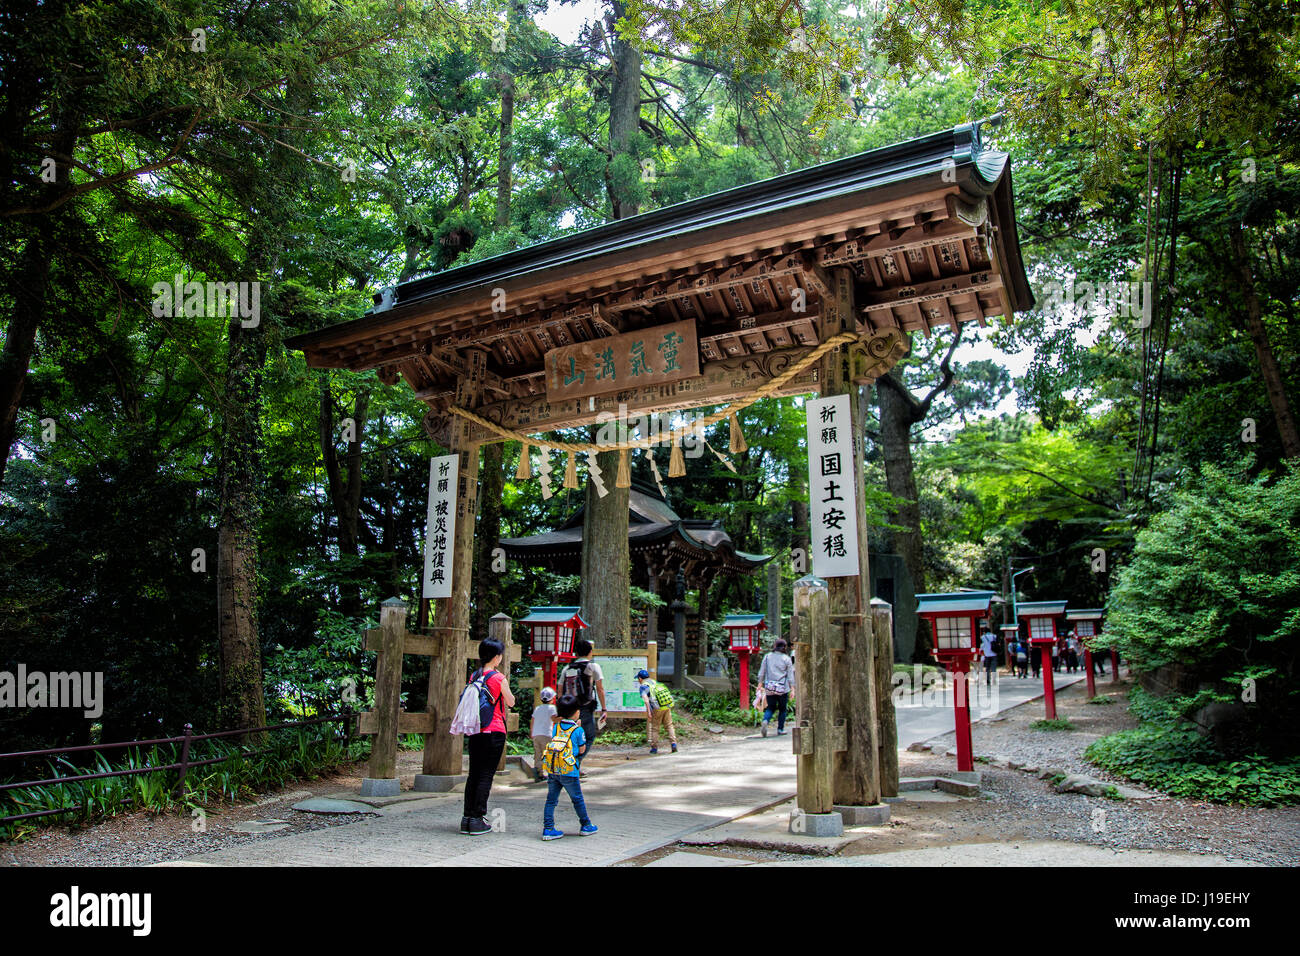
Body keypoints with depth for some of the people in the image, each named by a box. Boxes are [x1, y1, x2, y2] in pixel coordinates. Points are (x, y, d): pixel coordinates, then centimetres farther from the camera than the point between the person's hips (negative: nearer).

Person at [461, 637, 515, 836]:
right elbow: (511, 702, 2)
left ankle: (467, 818, 14)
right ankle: (478, 820, -1)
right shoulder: (498, 678, -10)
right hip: (494, 732, -6)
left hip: (475, 732, 6)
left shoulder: (474, 676, 6)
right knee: (486, 775, -1)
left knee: (473, 774, 12)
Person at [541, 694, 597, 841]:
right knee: (578, 800, 11)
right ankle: (586, 826, 24)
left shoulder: (556, 727, 7)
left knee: (551, 799, 9)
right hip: (569, 771, -4)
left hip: (552, 770, 4)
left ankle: (548, 829, 5)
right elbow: (582, 750, 0)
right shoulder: (578, 730, -7)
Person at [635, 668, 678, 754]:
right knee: (669, 725, 14)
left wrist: (648, 711, -21)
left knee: (654, 728, 10)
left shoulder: (642, 686, -1)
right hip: (667, 706, 5)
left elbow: (646, 699, -17)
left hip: (657, 709, -5)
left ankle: (654, 748, 13)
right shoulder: (655, 682, 19)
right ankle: (673, 743, 0)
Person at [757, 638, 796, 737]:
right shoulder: (786, 659, -2)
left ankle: (765, 721, -16)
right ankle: (780, 729, 17)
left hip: (769, 688, 2)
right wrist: (792, 688, 3)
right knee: (782, 709, 14)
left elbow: (762, 672, 5)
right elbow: (790, 675, -1)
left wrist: (760, 684, 12)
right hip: (782, 688, -2)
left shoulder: (767, 656, 4)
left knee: (770, 707, 11)